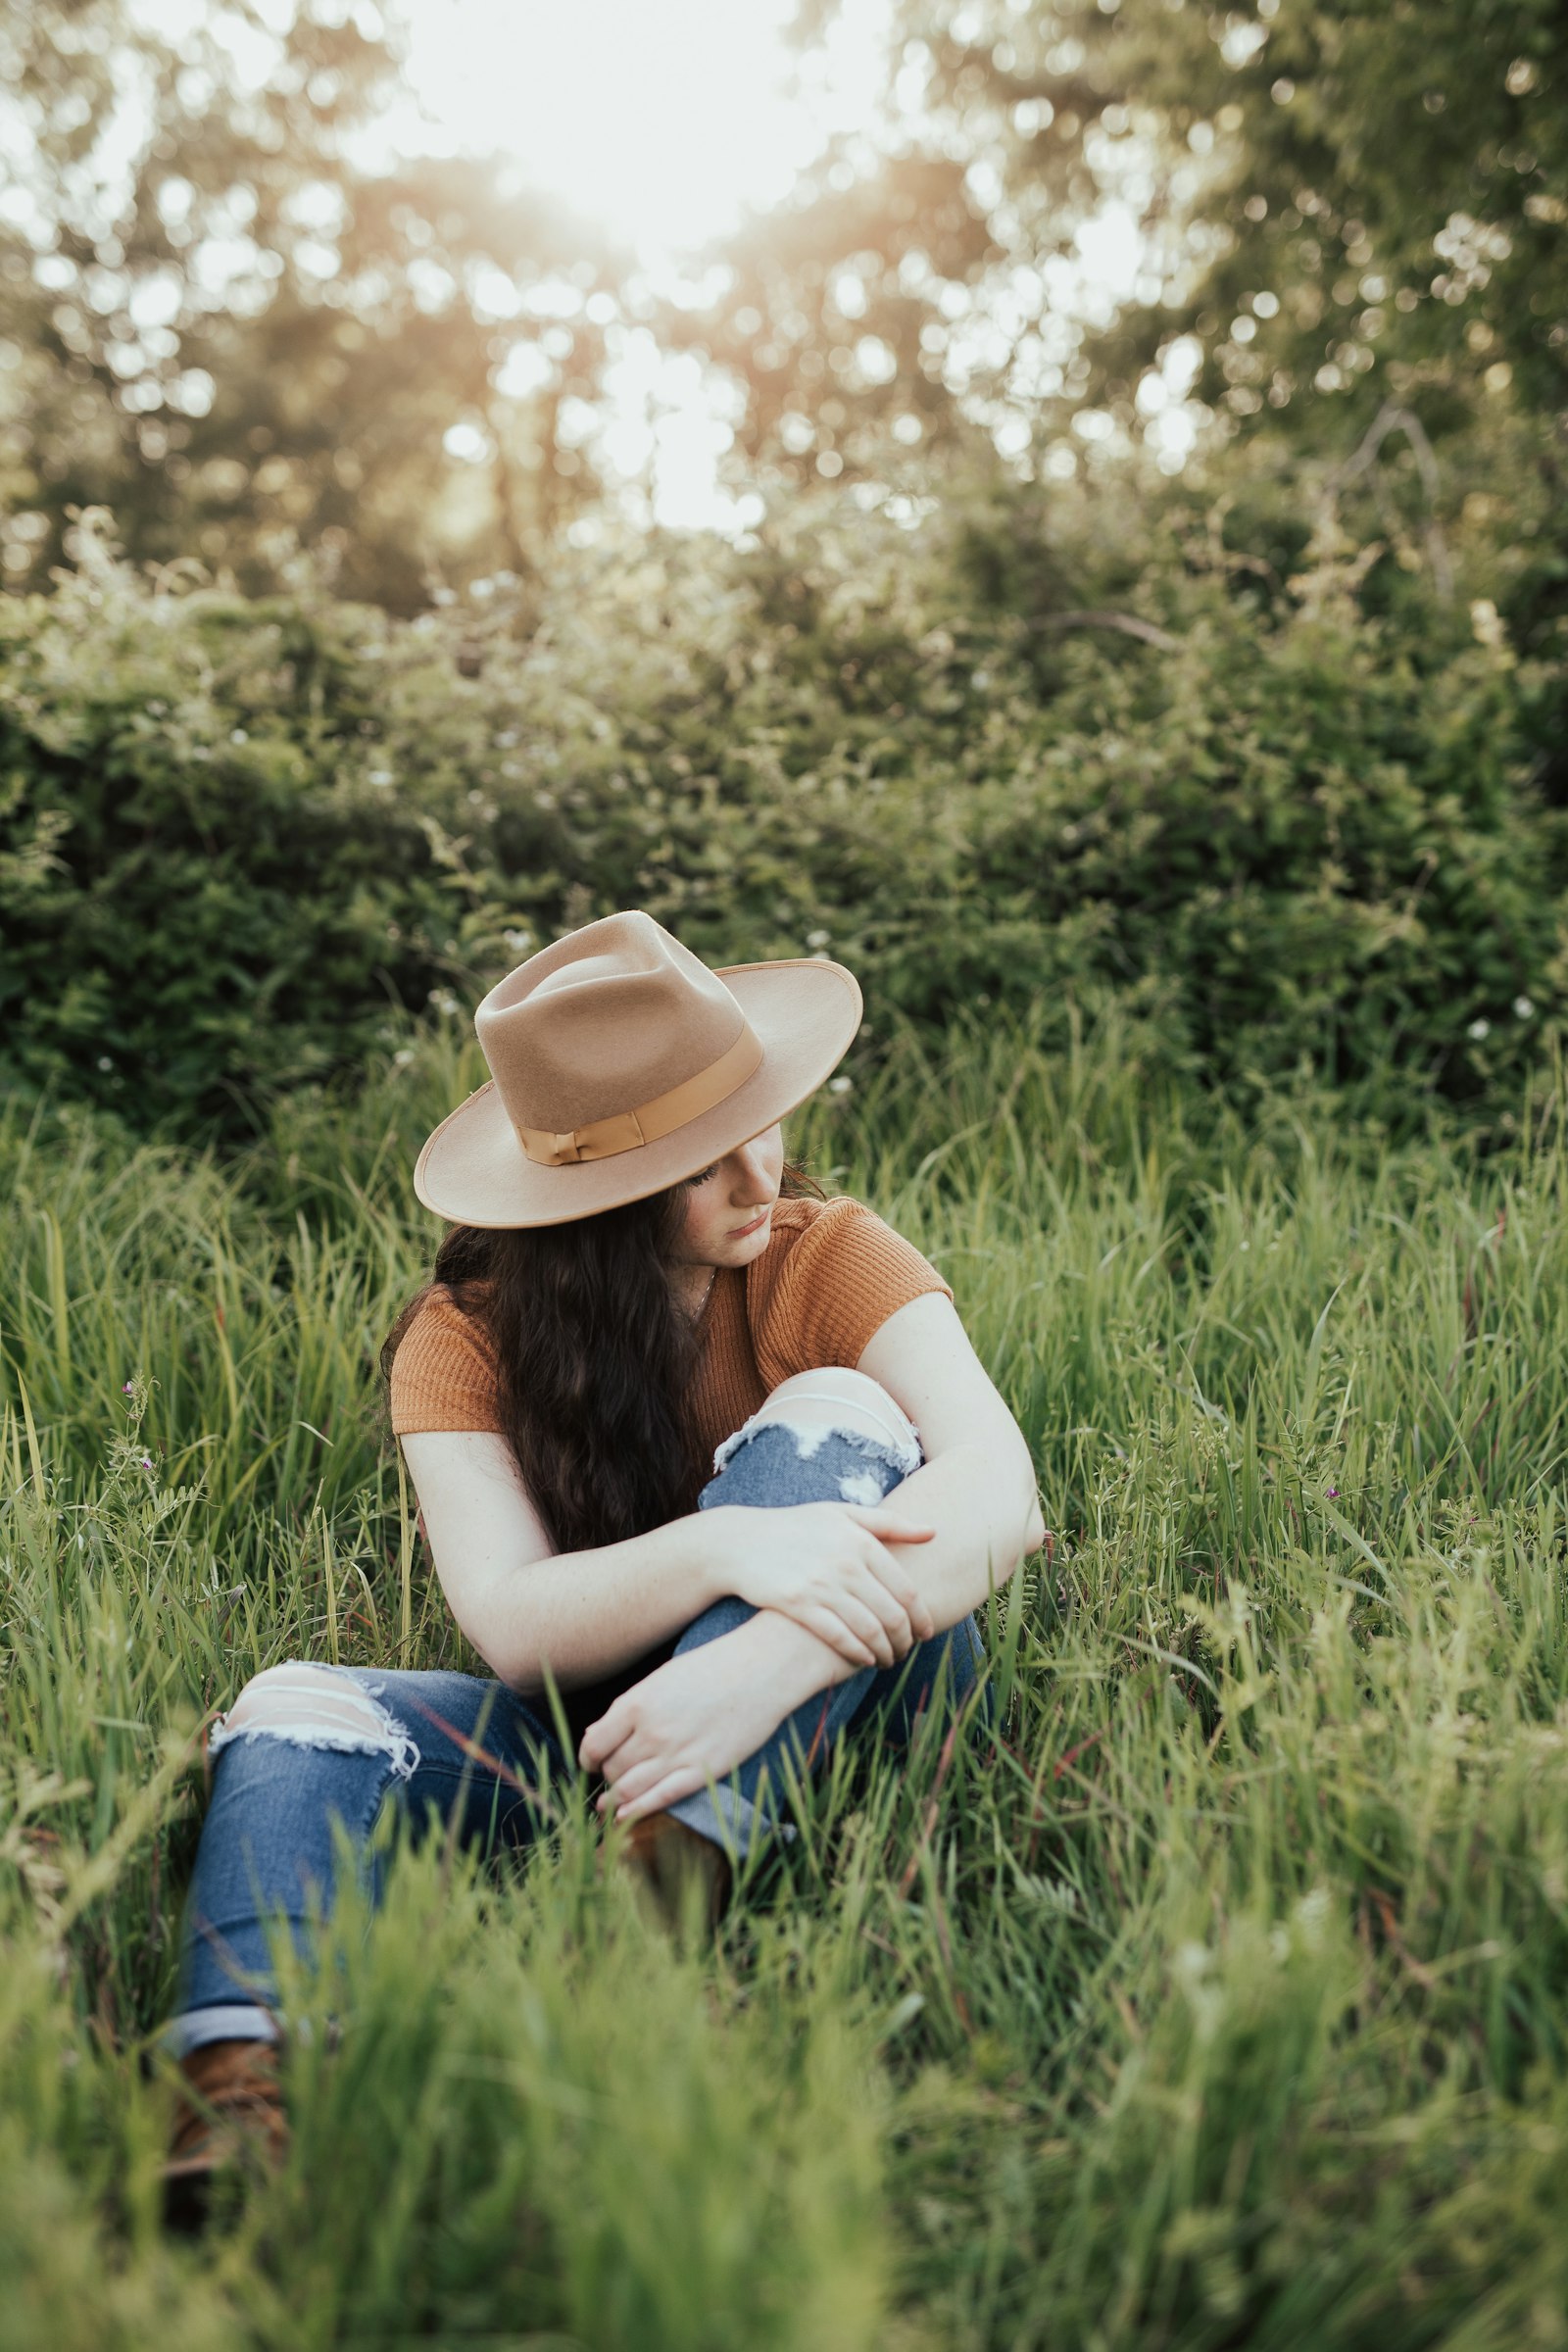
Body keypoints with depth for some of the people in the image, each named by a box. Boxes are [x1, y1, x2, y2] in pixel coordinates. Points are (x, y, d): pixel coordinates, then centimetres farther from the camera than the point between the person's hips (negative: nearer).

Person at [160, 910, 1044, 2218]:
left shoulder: (826, 1257, -10)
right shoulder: (466, 1339, -7)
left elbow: (997, 1484, -25)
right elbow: (512, 1625, -20)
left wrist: (766, 1664, -41)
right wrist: (725, 1546, -40)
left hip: (848, 1695, -1)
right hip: (602, 1717, 1)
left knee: (834, 1420, -27)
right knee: (300, 1710, -23)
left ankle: (669, 1882, -39)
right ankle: (242, 2088, -47)